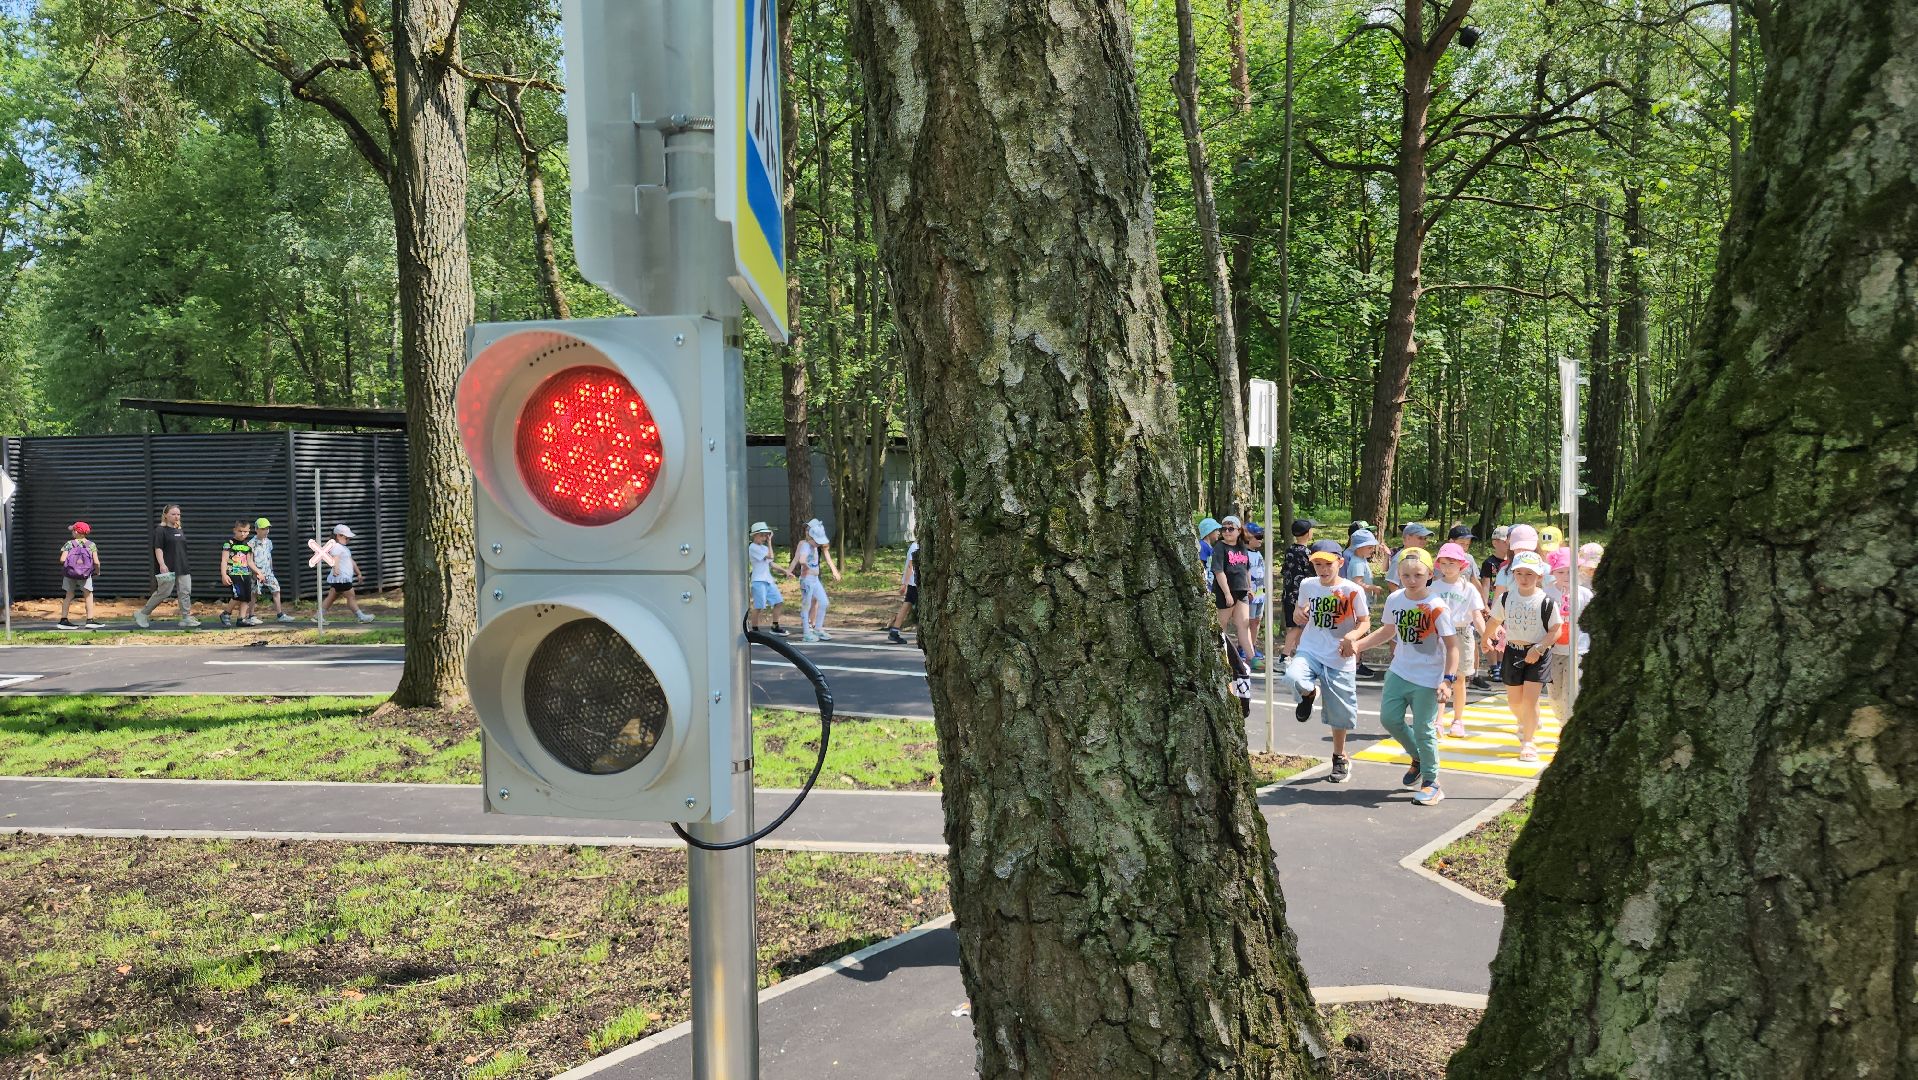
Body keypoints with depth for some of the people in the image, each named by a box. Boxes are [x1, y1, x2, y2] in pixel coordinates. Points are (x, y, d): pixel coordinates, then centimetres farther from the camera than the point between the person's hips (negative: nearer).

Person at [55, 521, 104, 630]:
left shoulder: (69, 544, -3)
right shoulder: (91, 545, -2)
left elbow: (62, 560, -12)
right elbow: (96, 562, -9)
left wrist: (67, 563, 10)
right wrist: (97, 571, 9)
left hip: (69, 573, 1)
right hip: (85, 574, -1)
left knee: (68, 596, 9)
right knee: (88, 596, 5)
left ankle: (63, 620, 10)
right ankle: (90, 620, 2)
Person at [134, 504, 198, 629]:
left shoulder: (180, 531, 17)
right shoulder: (160, 530, -5)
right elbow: (158, 549, -13)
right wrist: (162, 565, -23)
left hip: (183, 568, 7)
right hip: (168, 569, -7)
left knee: (185, 592, 0)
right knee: (163, 592, -6)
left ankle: (186, 618, 2)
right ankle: (142, 614, 8)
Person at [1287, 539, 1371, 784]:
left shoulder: (1352, 590, -9)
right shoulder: (1307, 585, 0)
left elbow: (1365, 621, 1)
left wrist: (1352, 636, -20)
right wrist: (1298, 614, -9)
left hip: (1340, 658, -1)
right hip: (1310, 651, 1)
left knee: (1339, 711, 8)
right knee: (1294, 677, -32)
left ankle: (1340, 758, 32)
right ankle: (1309, 693, 6)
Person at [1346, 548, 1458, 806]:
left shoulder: (1437, 607, -17)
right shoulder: (1394, 600, 0)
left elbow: (1452, 645, -15)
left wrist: (1448, 680, -22)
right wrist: (1359, 644, 7)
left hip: (1427, 678, -6)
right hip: (1399, 672, 6)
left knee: (1424, 729, -2)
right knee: (1389, 719, 5)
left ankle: (1431, 782, 15)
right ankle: (1418, 758, 31)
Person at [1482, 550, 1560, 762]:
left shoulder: (1546, 602, -11)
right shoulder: (1506, 598, -1)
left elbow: (1555, 630, -8)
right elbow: (1494, 621, 14)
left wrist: (1539, 648, -18)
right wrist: (1486, 640, 26)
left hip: (1536, 654, -3)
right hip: (1513, 651, 4)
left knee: (1530, 698, -11)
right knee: (1514, 699, 12)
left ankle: (1528, 741, 2)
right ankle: (1525, 724, 45)